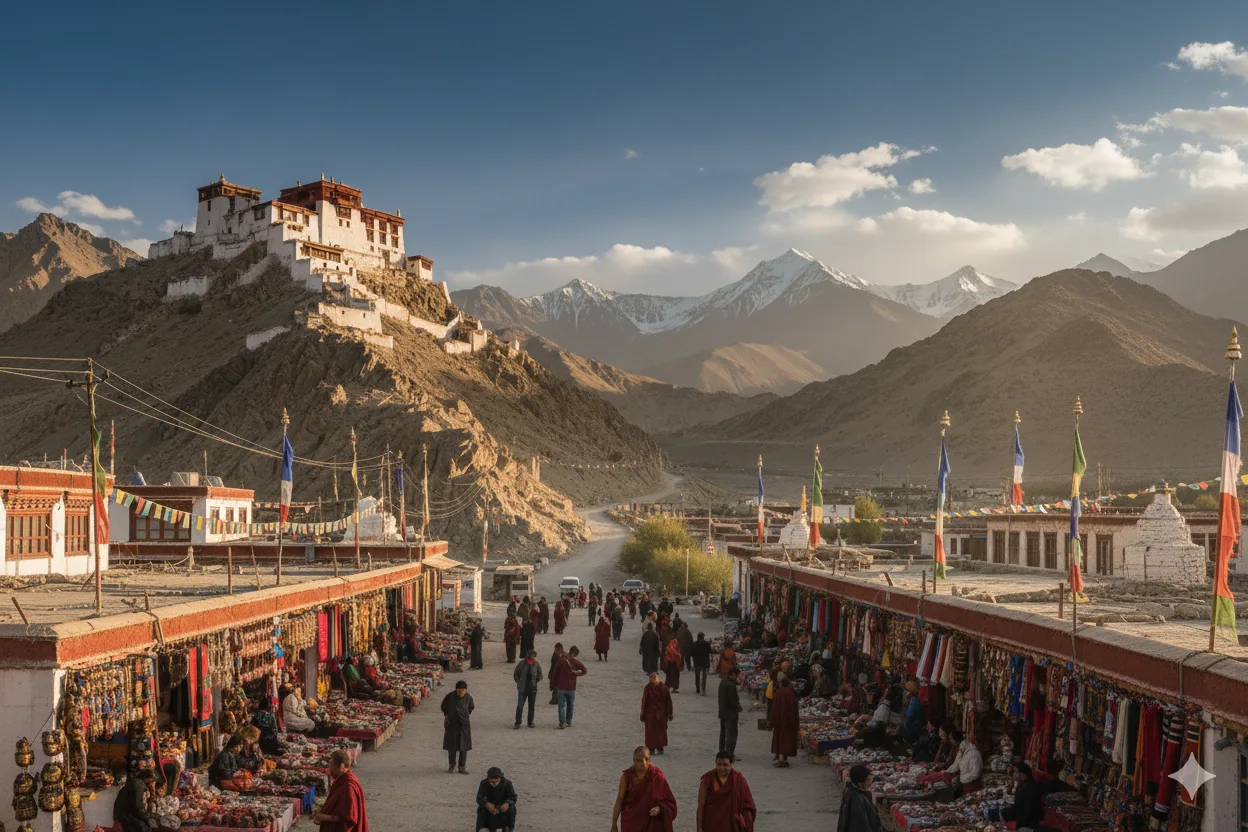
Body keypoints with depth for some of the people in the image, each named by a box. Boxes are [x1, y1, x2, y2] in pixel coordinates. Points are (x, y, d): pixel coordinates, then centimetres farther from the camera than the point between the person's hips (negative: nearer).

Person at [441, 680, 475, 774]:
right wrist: (446, 715, 6)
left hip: (464, 724, 1)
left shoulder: (468, 697, -12)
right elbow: (444, 706, 4)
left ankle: (462, 767, 13)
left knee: (463, 747, 4)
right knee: (451, 746, 7)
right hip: (452, 724, -1)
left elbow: (471, 707, 11)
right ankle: (451, 765, 22)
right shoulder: (450, 696, -17)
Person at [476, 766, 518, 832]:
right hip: (490, 807, 0)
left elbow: (513, 797, -22)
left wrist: (507, 803, -46)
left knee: (511, 808, -30)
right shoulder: (484, 783, -18)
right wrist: (487, 804, -51)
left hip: (502, 807, 0)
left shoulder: (507, 783, -18)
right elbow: (479, 797, -28)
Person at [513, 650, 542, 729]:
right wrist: (519, 682, 0)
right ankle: (518, 723, 1)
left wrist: (535, 681, 1)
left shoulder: (536, 665, -1)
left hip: (533, 689, 2)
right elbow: (515, 674, 5)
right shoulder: (522, 664, -6)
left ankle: (530, 722, 22)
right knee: (520, 706, -5)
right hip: (522, 689, -2)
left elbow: (540, 676, 11)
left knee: (531, 706, 11)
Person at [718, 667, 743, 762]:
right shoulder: (731, 685, -23)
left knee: (723, 733, 20)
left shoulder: (723, 681, 6)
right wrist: (739, 707, -3)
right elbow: (733, 701, -22)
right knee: (732, 735, -3)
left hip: (722, 712, 9)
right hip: (731, 713, -9)